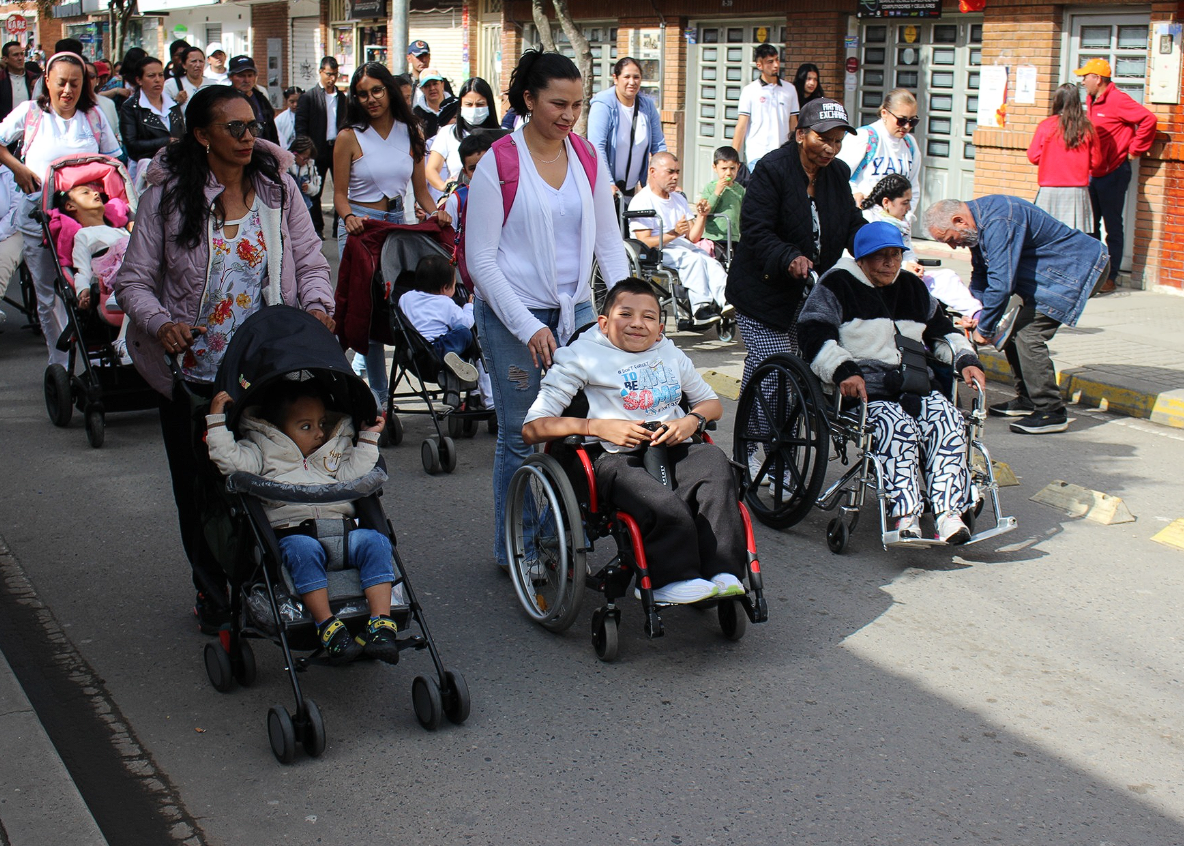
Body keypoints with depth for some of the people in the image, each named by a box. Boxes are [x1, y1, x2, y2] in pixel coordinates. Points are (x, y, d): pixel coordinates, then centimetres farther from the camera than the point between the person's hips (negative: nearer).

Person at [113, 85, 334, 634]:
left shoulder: (277, 187, 3)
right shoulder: (169, 194, -5)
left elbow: (310, 262, 6)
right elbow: (133, 280, -4)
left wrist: (317, 306, -14)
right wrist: (162, 324, -22)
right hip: (191, 373, -1)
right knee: (200, 491, 10)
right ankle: (213, 598, 28)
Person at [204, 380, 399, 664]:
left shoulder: (334, 449, 28)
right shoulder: (263, 450, 14)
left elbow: (353, 474, 15)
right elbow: (231, 460, -1)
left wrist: (368, 439, 15)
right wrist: (217, 418, -2)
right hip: (292, 531, -4)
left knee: (375, 542, -25)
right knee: (304, 550, -38)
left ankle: (382, 622, -33)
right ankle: (327, 626, -41)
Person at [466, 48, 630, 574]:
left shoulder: (588, 158, 7)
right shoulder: (498, 164, -8)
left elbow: (609, 241, 12)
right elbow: (480, 260, -9)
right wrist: (528, 327, -15)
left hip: (576, 311, 5)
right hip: (513, 314, -4)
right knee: (520, 438, 2)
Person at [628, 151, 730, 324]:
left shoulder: (679, 199, 23)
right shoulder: (641, 200, -1)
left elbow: (692, 238, 16)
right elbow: (645, 242, -12)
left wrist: (701, 217, -1)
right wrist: (674, 234, -23)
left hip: (684, 249, 6)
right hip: (657, 253, -6)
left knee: (711, 262, -26)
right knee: (694, 259, -34)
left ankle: (725, 300, -48)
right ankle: (701, 306, -43)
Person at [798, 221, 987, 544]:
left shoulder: (913, 288, 25)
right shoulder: (836, 285, 6)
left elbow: (943, 330, 34)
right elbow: (815, 335, -6)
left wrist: (966, 360, 15)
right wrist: (843, 371, -21)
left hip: (914, 388, 5)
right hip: (862, 389, -5)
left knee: (948, 419, -24)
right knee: (897, 426, -35)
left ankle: (948, 512, -31)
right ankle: (906, 516, -39)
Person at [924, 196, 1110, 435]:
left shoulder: (998, 223, -29)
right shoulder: (977, 221, 4)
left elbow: (1001, 283, -30)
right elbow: (981, 273, 17)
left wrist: (984, 329, -18)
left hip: (1077, 270, -10)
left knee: (1027, 335, -17)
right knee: (1013, 331, 9)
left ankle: (1051, 412, -9)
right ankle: (1028, 399, 21)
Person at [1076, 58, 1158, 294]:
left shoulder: (1117, 100, -14)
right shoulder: (1093, 101, 12)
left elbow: (1149, 120, -20)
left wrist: (1134, 151, -15)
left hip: (1114, 173, -9)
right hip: (1095, 174, 9)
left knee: (1113, 226, -1)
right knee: (1090, 224, 11)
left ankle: (1110, 277, 4)